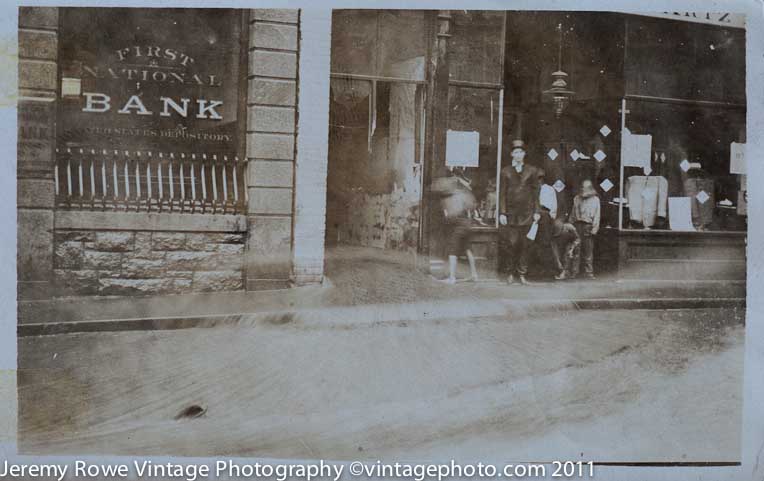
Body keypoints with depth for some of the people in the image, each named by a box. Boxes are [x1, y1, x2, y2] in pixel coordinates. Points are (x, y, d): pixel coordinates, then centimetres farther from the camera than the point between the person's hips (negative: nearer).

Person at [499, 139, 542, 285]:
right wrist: (502, 213, -4)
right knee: (511, 242, -6)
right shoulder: (506, 171, 7)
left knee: (523, 243, 3)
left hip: (526, 212, 1)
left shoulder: (532, 171, 9)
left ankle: (522, 275, 9)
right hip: (510, 212, -1)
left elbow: (535, 192, 9)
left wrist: (537, 211, 2)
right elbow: (502, 193, 4)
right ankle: (509, 273, 6)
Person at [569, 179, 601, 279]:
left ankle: (589, 272, -3)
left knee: (588, 250, -5)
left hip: (587, 226, -3)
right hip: (577, 225, 3)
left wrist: (595, 228, -8)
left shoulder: (595, 199, 8)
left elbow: (597, 215, 2)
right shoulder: (577, 198, 19)